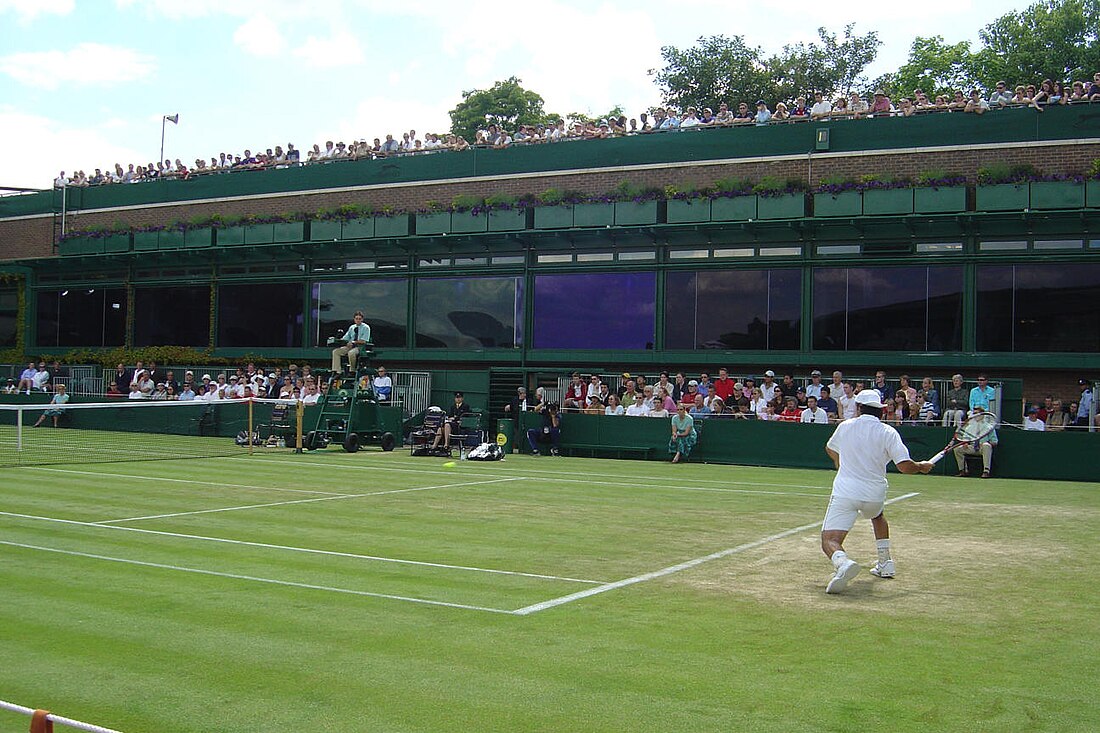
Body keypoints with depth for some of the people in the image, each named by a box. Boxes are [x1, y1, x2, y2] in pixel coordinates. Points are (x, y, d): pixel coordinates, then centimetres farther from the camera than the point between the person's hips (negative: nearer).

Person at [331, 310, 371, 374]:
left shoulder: (366, 328, -3)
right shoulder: (351, 327, 16)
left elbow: (363, 341, -12)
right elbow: (345, 338, 16)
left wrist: (353, 342, -18)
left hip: (360, 347, -7)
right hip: (350, 346, 7)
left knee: (351, 353, -39)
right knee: (335, 351, -12)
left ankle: (352, 371, -21)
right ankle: (336, 371, -19)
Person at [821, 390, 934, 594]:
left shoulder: (845, 426, 6)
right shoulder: (888, 432, -1)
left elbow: (830, 449, 27)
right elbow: (905, 466, -10)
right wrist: (922, 467, 13)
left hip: (845, 492, -2)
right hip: (875, 494, 2)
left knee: (829, 541, -8)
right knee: (877, 515, 38)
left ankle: (843, 562, -41)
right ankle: (885, 564, 36)